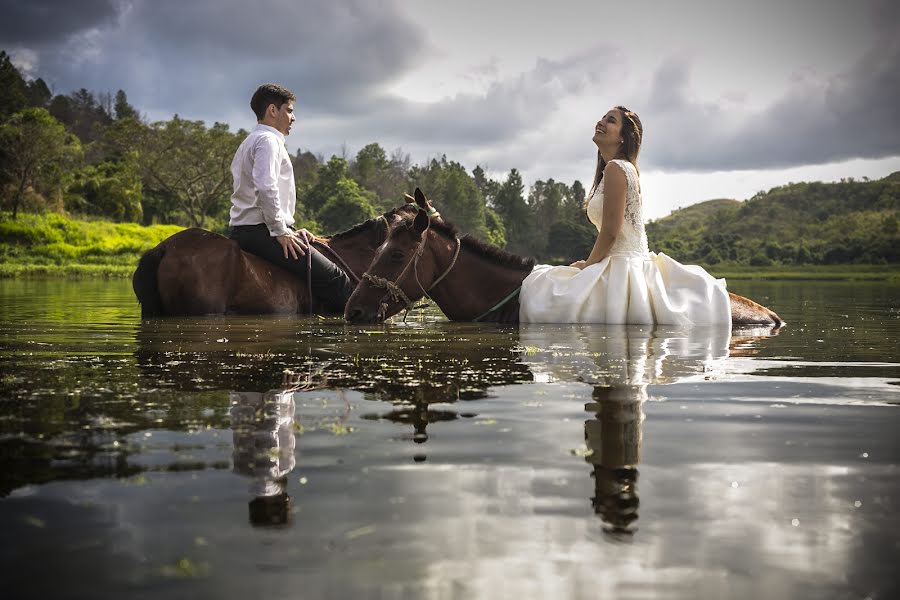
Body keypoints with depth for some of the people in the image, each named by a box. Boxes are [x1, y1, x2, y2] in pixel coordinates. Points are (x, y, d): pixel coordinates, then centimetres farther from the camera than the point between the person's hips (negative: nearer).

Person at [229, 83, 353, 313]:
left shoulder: (249, 143, 26)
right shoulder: (268, 140, -9)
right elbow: (266, 188, -23)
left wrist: (285, 229, 19)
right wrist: (281, 231, -17)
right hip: (260, 231, -11)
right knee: (332, 277, -15)